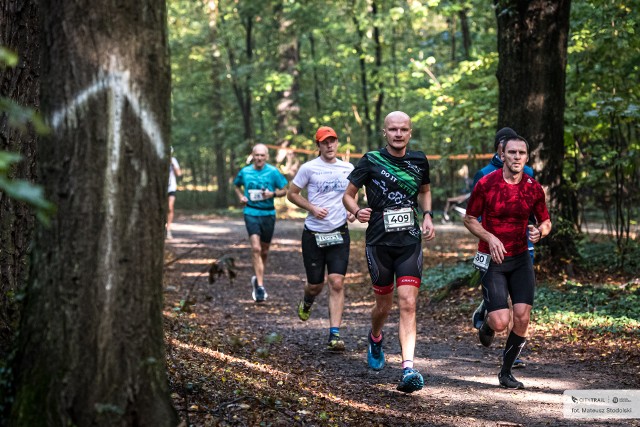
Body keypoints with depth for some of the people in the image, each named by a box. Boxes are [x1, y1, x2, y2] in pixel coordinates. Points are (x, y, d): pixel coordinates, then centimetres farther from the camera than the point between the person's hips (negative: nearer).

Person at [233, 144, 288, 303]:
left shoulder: (273, 172, -2)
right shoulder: (245, 172, 2)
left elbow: (284, 190, 4)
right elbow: (236, 186, 21)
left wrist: (273, 194, -16)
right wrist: (241, 197, 2)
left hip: (268, 213, 1)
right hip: (251, 213, -1)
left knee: (264, 251, 12)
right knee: (256, 249, -17)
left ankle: (257, 279, 35)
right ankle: (260, 286, -18)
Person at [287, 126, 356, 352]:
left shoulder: (348, 169, 7)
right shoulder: (309, 168, -3)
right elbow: (292, 194, 4)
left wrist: (352, 212, 4)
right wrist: (312, 208, -10)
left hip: (339, 233, 2)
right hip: (313, 234, -2)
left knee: (337, 283, -10)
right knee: (316, 285, 6)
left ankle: (334, 335, -10)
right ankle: (307, 302, 44)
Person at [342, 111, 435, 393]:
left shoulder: (419, 161, 6)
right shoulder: (371, 161, -4)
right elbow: (348, 195, 4)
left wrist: (427, 216, 6)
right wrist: (357, 212, -18)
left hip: (410, 242, 1)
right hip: (379, 243, -1)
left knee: (408, 304, -12)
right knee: (384, 306, 9)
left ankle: (408, 370, -19)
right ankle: (375, 339, 45)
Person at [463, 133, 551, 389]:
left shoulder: (534, 188, -1)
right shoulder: (486, 184, -10)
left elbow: (546, 222, 11)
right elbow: (470, 220, 0)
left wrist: (539, 231, -13)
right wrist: (490, 238, -17)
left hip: (521, 260, 3)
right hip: (493, 261, -3)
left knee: (522, 318, -8)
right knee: (500, 322, -14)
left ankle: (506, 372, 12)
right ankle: (487, 326, 26)